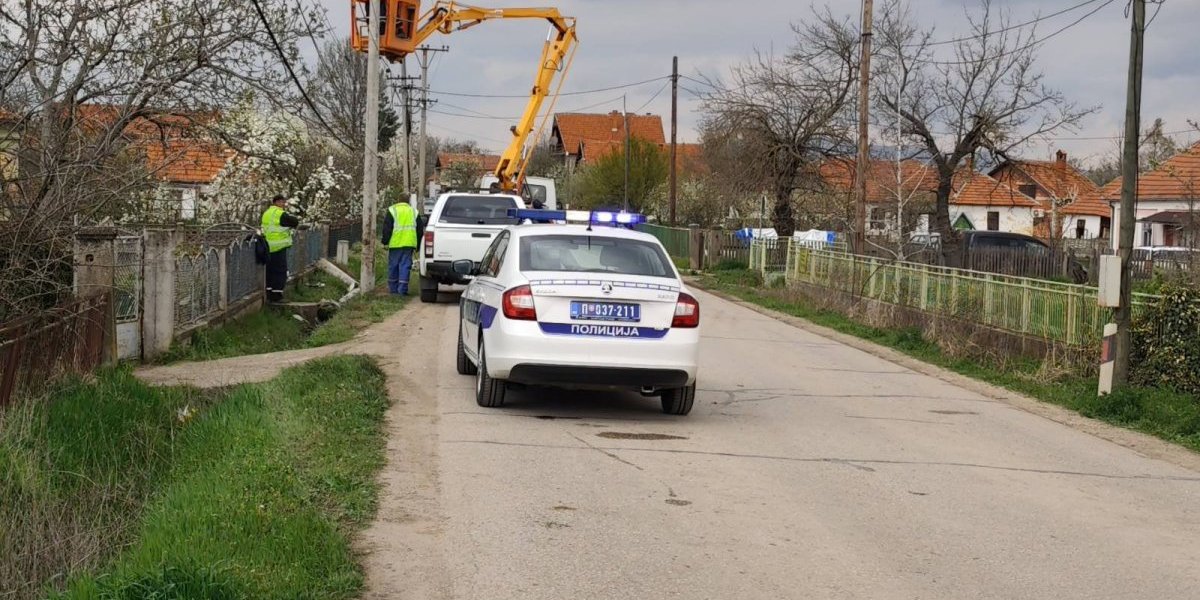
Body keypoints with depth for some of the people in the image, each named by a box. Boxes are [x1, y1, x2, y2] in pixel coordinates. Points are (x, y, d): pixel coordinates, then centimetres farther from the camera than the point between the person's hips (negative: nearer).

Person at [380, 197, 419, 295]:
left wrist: (385, 241, 6)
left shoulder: (392, 210, 2)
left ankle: (393, 288, 13)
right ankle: (402, 289, -6)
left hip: (395, 243, -2)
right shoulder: (414, 211, 12)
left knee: (393, 266, 9)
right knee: (405, 266, 1)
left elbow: (387, 228, -1)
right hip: (409, 243, 2)